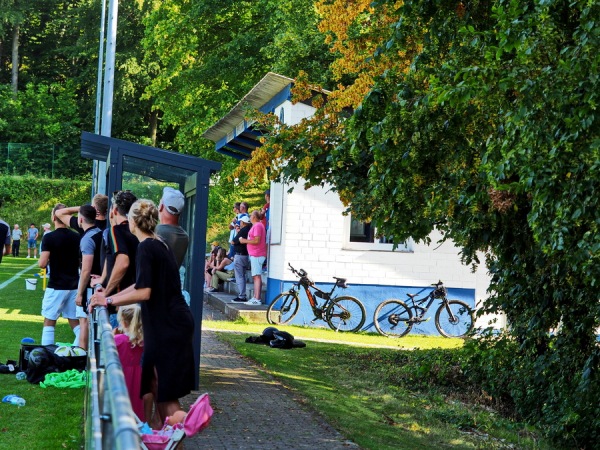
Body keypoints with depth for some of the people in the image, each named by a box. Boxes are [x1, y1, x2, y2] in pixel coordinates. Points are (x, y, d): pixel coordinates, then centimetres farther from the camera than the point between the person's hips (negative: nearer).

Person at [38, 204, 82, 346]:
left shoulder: (49, 238, -11)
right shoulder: (77, 237, 3)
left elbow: (42, 264, -16)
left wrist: (45, 259, 4)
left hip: (56, 286, -4)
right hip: (74, 285, 4)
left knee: (49, 322, 4)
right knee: (76, 322, 11)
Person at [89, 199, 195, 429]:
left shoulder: (147, 248, -15)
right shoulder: (159, 245, 14)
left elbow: (143, 292, -22)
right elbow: (141, 285, 21)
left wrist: (109, 301, -13)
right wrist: (109, 297, 21)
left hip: (169, 326, -9)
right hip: (169, 324, 9)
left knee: (166, 391, -4)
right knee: (155, 381, 15)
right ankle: (160, 426, 21)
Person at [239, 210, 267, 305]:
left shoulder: (258, 226, -13)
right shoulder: (256, 225, 20)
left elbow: (256, 241, -20)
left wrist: (244, 241, -11)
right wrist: (245, 240, 16)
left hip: (257, 255, -11)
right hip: (254, 254, 11)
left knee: (257, 276, -12)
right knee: (255, 276, 13)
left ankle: (257, 299, -16)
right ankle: (255, 297, 17)